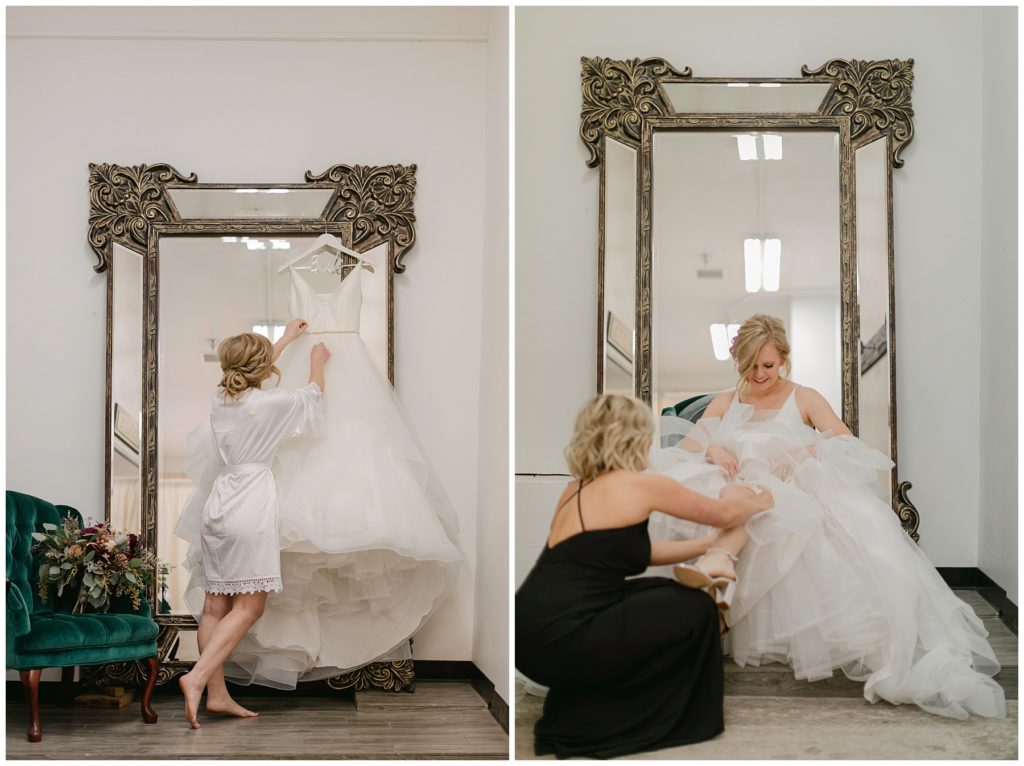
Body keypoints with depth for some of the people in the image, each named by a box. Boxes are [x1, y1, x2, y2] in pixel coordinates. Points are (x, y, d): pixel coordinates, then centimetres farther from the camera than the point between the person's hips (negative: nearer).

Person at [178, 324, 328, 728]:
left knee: (216, 605, 7)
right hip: (251, 508, -7)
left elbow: (251, 374, 30)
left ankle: (217, 694, 11)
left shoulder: (221, 397, 7)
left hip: (217, 507, 7)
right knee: (248, 606, -5)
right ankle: (197, 677, -18)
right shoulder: (270, 403, -10)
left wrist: (286, 338, 43)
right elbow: (312, 395, 10)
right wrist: (317, 361, 31)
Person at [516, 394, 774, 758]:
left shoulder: (578, 489, 18)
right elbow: (725, 513, 11)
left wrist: (712, 544, 34)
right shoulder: (640, 486, -4)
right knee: (696, 610, 9)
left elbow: (643, 550, 29)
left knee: (662, 596, 22)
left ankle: (574, 709, 20)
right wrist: (759, 502, 32)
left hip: (536, 633, 9)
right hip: (558, 642, -9)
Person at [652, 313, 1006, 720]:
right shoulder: (725, 403, 21)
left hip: (796, 494, -2)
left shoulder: (804, 399, 16)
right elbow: (684, 446, 7)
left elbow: (845, 442, 0)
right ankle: (721, 558, -65)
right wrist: (711, 450, -16)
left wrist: (805, 452, -20)